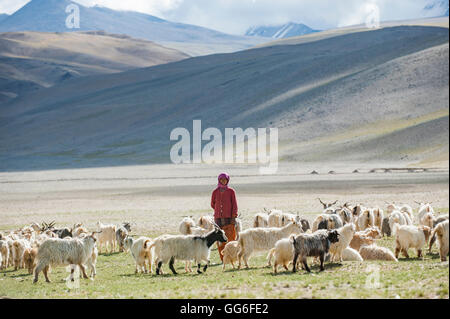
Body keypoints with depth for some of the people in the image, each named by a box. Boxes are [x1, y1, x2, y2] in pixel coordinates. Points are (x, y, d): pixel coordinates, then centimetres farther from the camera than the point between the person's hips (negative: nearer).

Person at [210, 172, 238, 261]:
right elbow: (212, 204, 21)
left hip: (229, 217, -2)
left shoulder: (231, 191, 3)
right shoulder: (215, 192, 10)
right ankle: (223, 259, 2)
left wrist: (233, 216, -7)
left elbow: (234, 204, 0)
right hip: (218, 218, 2)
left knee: (230, 237, -8)